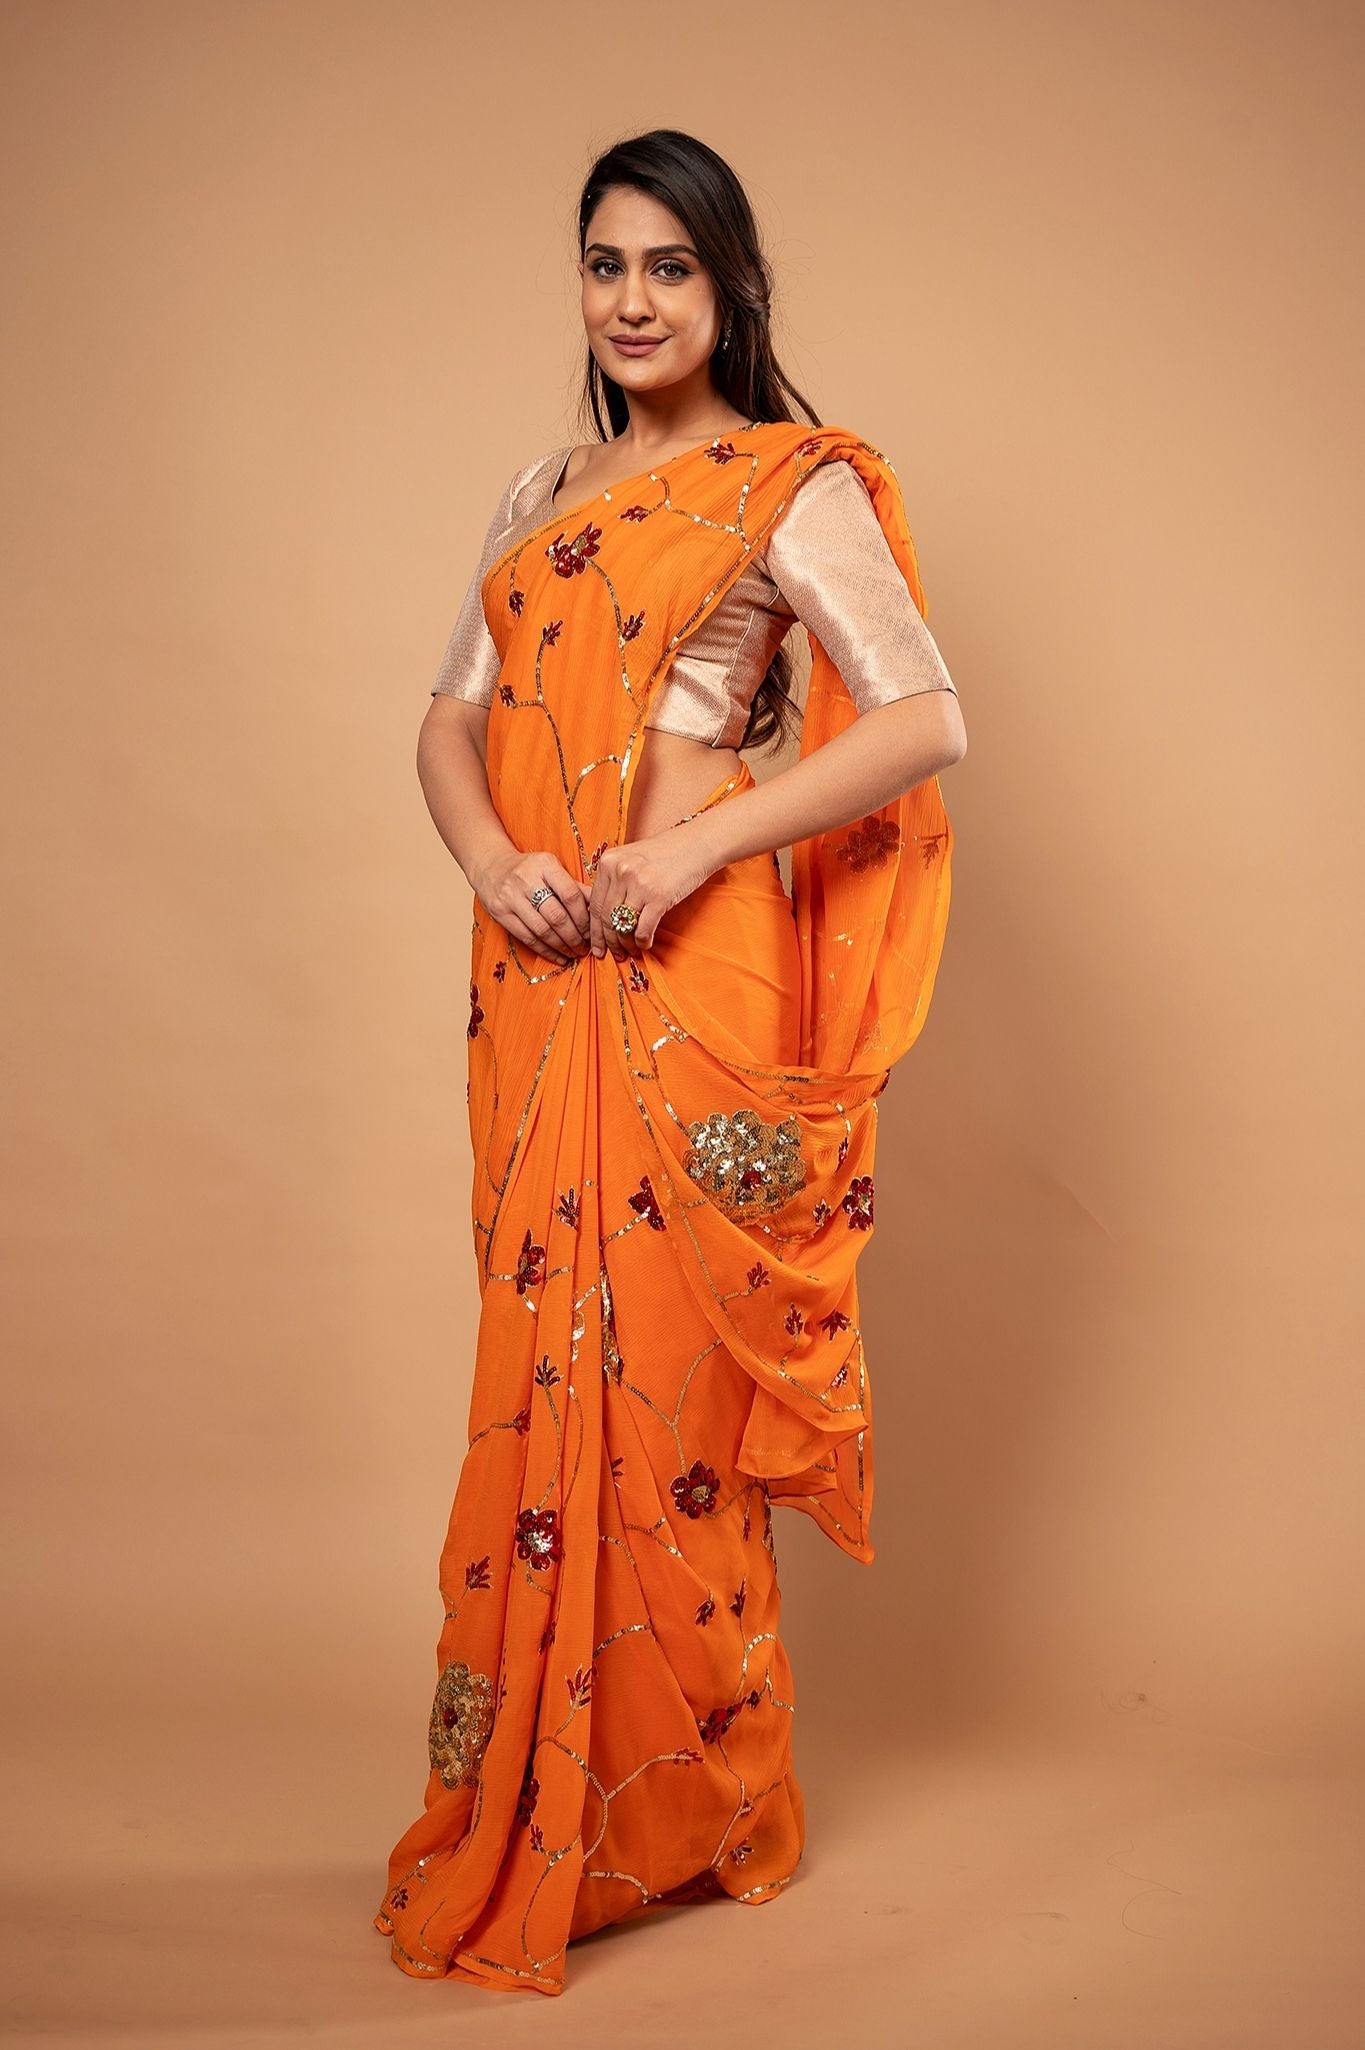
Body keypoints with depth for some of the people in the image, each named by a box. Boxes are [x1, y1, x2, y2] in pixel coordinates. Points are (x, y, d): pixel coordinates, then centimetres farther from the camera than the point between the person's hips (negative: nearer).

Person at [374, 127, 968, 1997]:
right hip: (536, 977, 6)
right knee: (544, 1361, 10)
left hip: (685, 972, -6)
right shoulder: (542, 494, 18)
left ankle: (682, 1800, 15)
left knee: (662, 1370, -2)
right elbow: (453, 719, 16)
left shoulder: (790, 487, -1)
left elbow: (927, 722, -10)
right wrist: (487, 856, -5)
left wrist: (699, 845, -17)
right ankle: (537, 1792, 23)